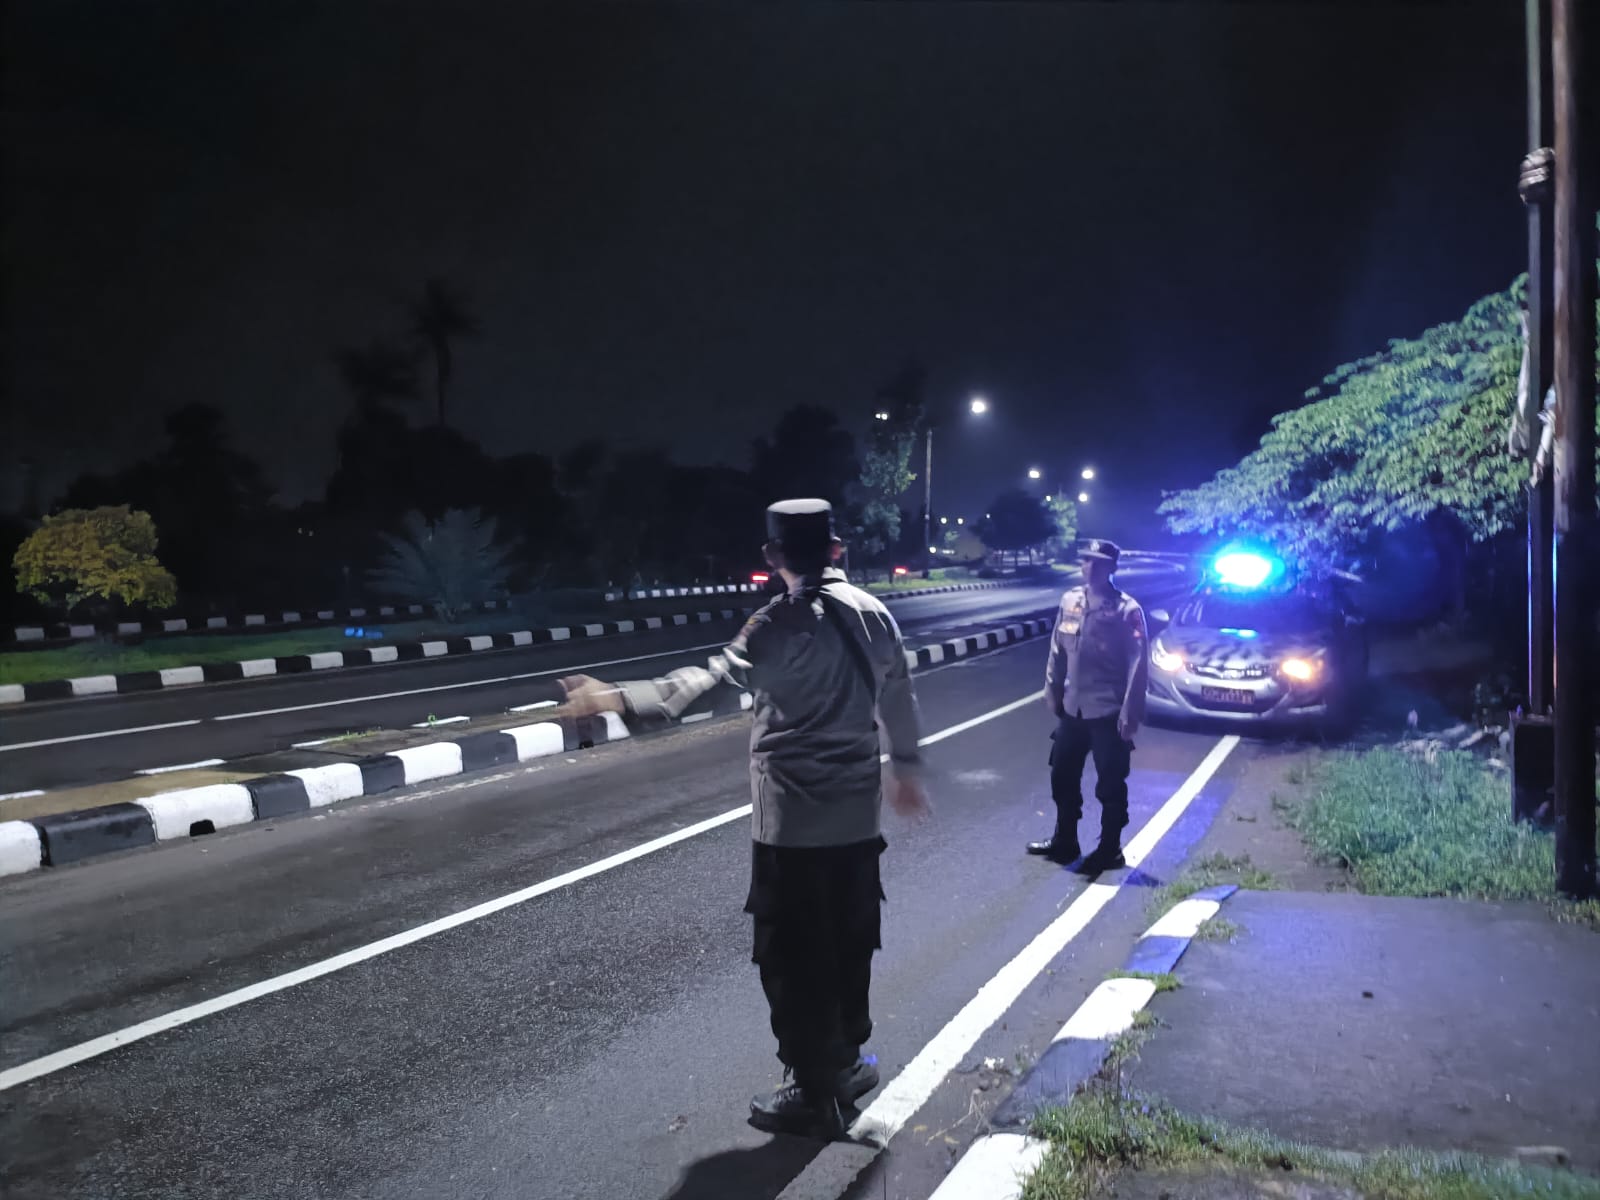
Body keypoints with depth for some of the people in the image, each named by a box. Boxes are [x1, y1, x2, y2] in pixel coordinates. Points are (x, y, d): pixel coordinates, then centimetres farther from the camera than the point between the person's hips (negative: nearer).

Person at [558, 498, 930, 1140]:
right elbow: (898, 697, 14)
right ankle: (845, 1061, 36)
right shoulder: (872, 612, 3)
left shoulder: (782, 625, -17)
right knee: (848, 943, 20)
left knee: (793, 957, 6)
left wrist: (617, 698, -41)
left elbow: (712, 678, -32)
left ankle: (816, 1094, 15)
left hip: (793, 821, -7)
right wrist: (906, 768, 28)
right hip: (858, 814, 7)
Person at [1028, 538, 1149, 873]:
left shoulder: (1126, 609, -12)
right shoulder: (1070, 600, 5)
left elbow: (1139, 663, -14)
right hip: (1073, 708, 6)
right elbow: (1058, 649, 13)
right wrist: (1052, 690, 12)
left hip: (1108, 711, -6)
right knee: (1063, 776, 16)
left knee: (1110, 785, 5)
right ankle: (1064, 840, 32)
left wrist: (1130, 713, -17)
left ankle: (1109, 851, 19)